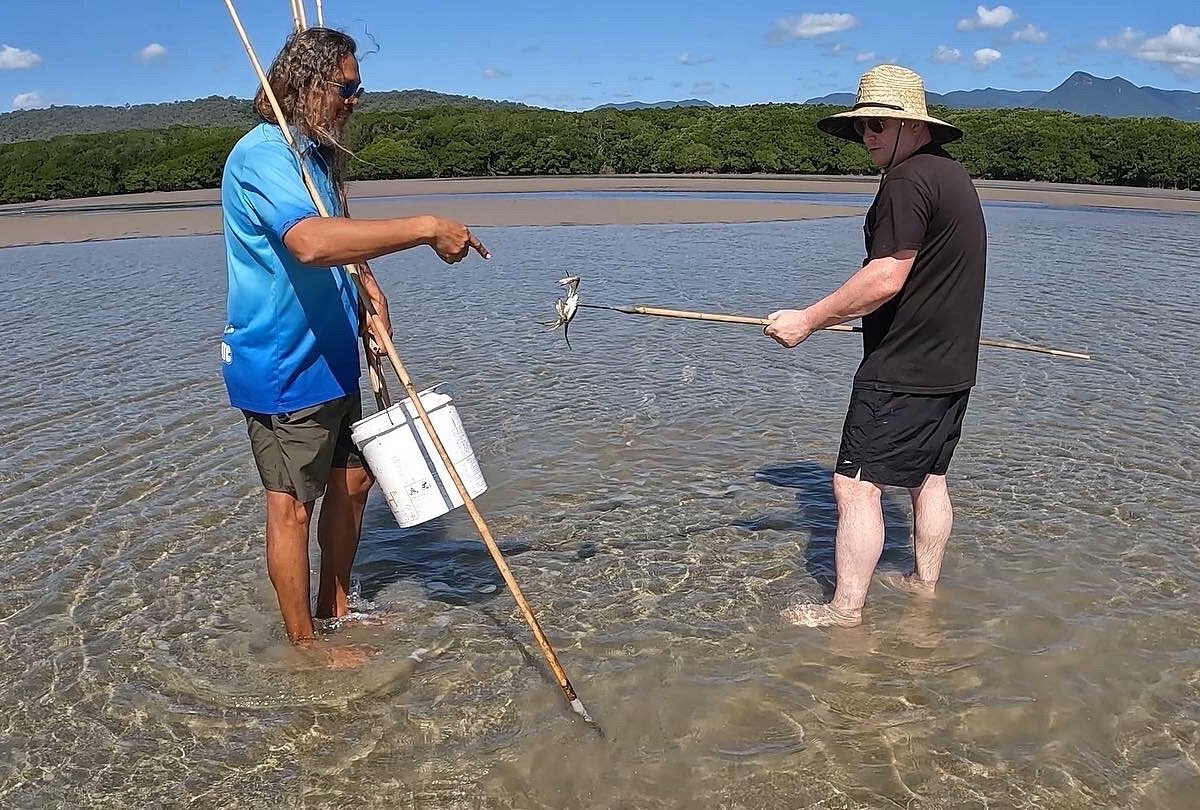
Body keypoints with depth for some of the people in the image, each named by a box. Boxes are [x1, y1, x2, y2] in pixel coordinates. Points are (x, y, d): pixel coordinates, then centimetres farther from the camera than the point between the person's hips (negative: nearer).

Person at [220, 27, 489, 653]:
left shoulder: (316, 154, 12)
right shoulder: (263, 154, -20)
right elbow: (311, 242, -39)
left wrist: (368, 286, 4)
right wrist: (426, 229, -36)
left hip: (329, 359, 10)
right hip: (281, 367, -10)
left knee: (352, 479, 17)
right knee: (292, 505, 1)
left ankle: (335, 608, 35)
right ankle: (304, 645, 16)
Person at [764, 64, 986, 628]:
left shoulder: (907, 181, -17)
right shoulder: (953, 174, 16)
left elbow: (886, 278, -25)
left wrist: (809, 320, -18)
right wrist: (853, 312, 29)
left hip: (902, 370, -11)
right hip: (952, 365, 11)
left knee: (857, 482, -7)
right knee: (928, 476, 19)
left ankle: (845, 609, -1)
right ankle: (925, 582, 32)